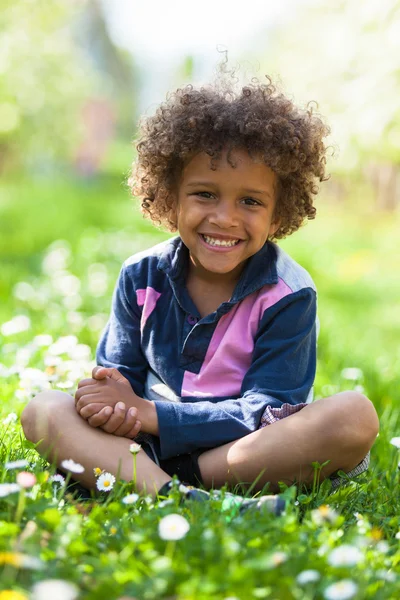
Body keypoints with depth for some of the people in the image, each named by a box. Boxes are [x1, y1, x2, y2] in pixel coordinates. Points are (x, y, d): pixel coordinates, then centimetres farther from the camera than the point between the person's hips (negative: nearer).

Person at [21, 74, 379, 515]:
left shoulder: (289, 295, -7)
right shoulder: (141, 277, 4)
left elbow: (263, 415, -14)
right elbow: (117, 372, 8)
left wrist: (150, 413, -21)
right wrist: (112, 401, -20)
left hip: (243, 453, -2)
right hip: (147, 445, 3)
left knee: (356, 417, -28)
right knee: (41, 409, -18)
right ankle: (168, 495, -41)